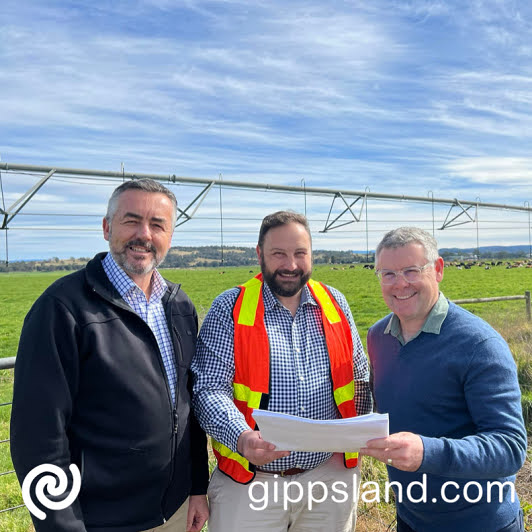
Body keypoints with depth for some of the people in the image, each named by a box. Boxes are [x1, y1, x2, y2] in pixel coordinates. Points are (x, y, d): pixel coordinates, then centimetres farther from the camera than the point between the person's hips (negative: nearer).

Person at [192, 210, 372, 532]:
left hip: (330, 472, 3)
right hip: (250, 481, -3)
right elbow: (210, 388, -12)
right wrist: (242, 438, -28)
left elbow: (359, 376, 10)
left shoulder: (335, 304, 3)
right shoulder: (230, 309, -7)